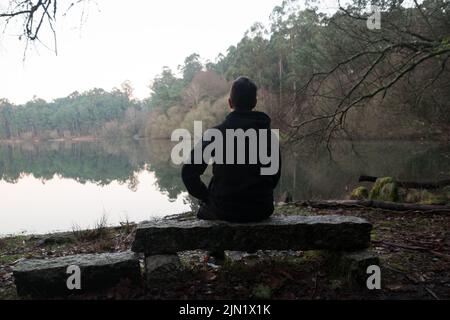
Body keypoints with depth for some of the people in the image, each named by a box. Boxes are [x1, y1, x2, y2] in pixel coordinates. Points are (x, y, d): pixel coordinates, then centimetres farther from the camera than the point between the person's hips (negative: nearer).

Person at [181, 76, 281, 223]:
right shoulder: (268, 135, 0)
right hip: (261, 210, 4)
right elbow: (275, 175, 8)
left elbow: (189, 172, -12)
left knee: (203, 211, 30)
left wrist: (207, 196, 1)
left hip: (225, 211, -3)